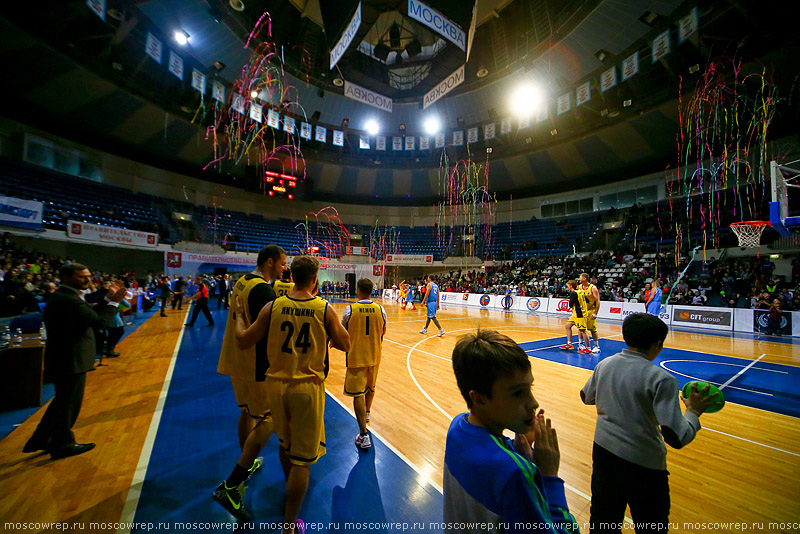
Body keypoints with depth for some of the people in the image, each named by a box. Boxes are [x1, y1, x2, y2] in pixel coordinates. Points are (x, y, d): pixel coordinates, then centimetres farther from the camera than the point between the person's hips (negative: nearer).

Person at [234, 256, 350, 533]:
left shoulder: (272, 307, -8)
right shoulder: (325, 309, -13)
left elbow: (243, 340, 0)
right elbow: (345, 345, -4)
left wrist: (239, 313, 15)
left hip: (277, 383, 4)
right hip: (308, 386, -4)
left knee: (285, 441, 29)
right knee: (302, 458, 11)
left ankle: (292, 490, 53)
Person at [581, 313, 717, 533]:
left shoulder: (604, 364, -6)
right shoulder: (662, 379, -21)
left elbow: (586, 397, 10)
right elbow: (676, 438, -22)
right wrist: (693, 411, -5)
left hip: (603, 451, 4)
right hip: (643, 465, -4)